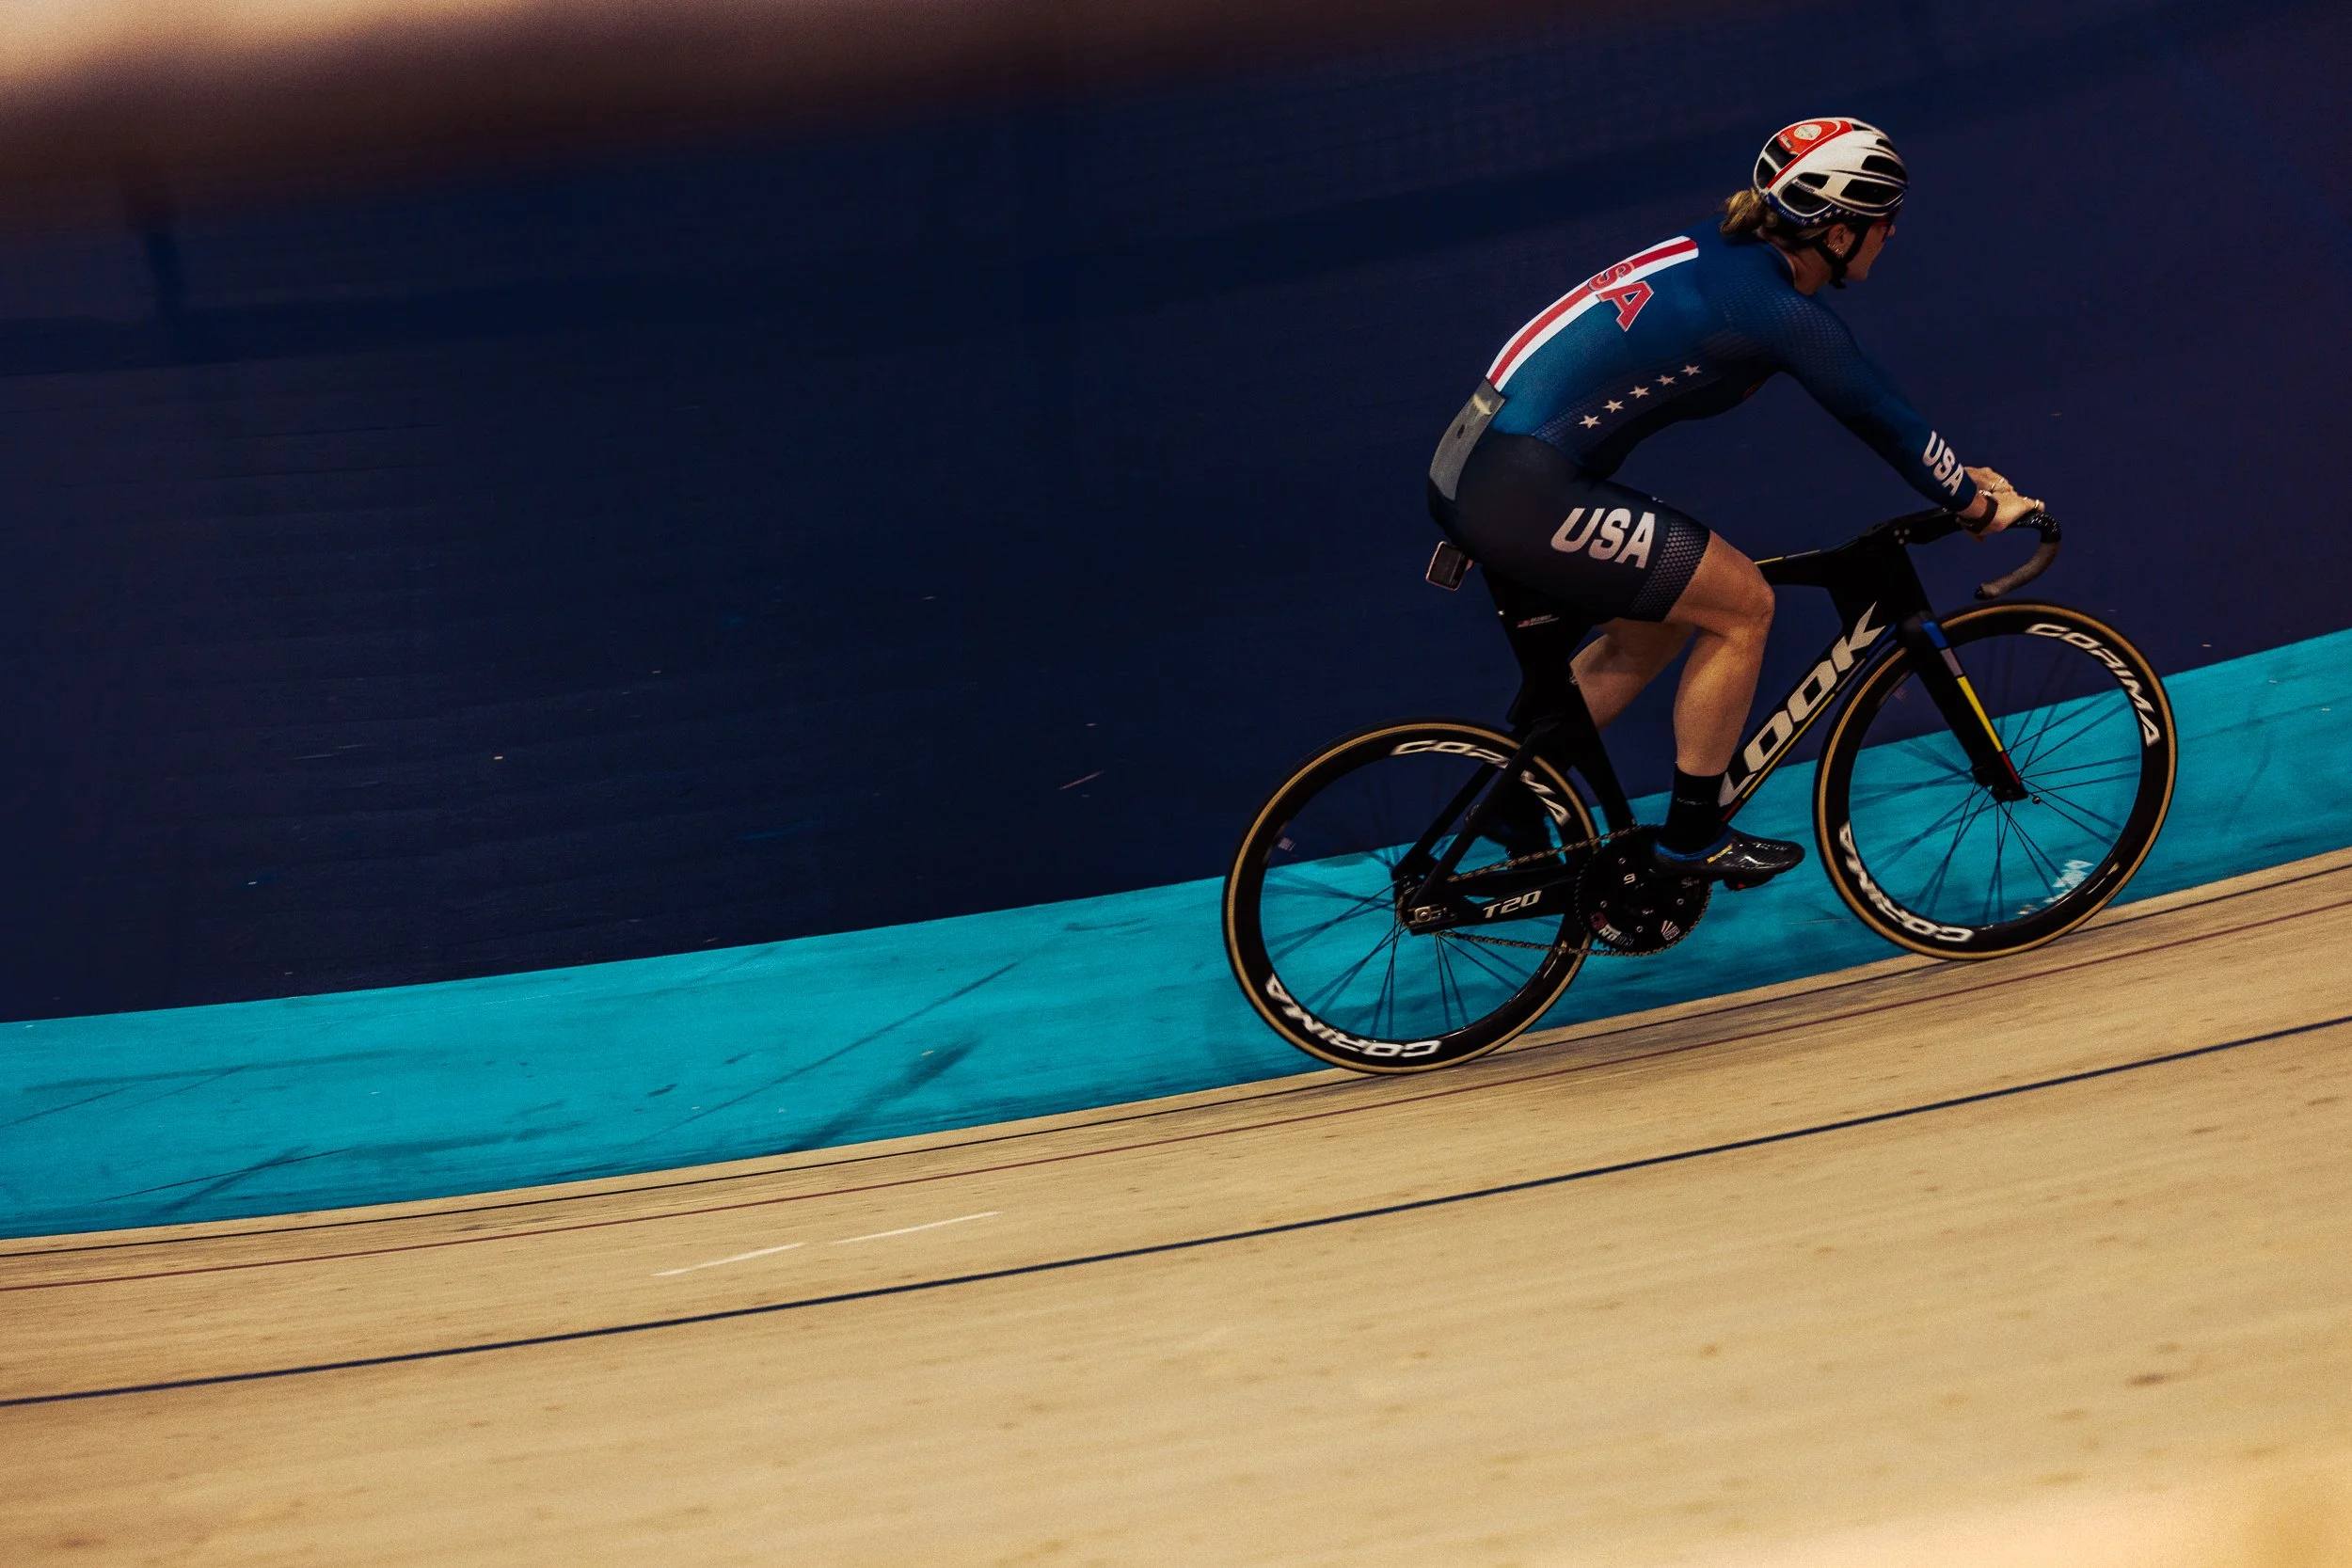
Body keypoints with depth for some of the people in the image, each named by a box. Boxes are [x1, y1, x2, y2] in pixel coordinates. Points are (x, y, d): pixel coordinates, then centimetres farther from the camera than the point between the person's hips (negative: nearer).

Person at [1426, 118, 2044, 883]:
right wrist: (1977, 505, 12)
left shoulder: (1727, 258, 15)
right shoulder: (1775, 306, -13)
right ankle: (1693, 836, 12)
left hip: (1473, 467, 10)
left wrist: (1958, 475, 30)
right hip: (1522, 494, -10)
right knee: (1743, 604, 1)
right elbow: (1883, 418, -3)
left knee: (1660, 625, 23)